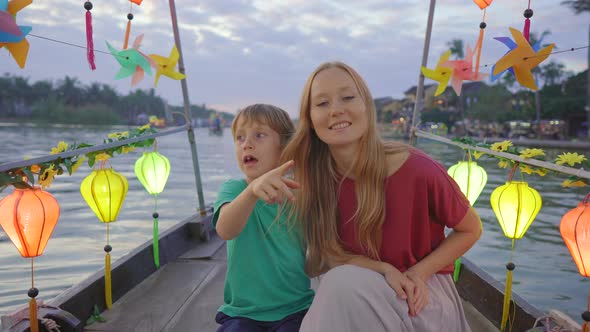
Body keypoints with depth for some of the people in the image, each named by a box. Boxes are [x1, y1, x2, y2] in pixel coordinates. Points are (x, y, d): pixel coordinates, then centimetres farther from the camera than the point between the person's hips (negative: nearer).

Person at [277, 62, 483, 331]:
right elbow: (330, 254, -4)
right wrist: (383, 269, -21)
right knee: (340, 281, -30)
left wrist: (417, 274, -14)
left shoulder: (418, 170, -21)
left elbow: (470, 230, -4)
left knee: (344, 285, -30)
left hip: (423, 292, -2)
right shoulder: (313, 177, -12)